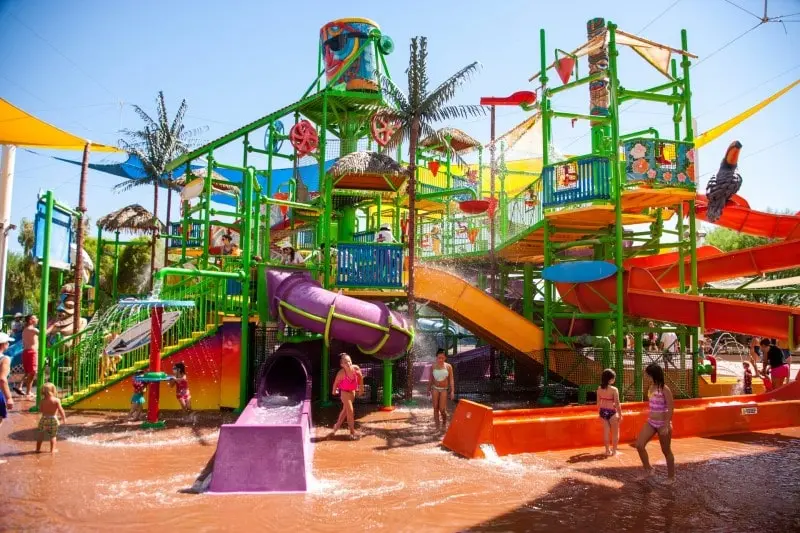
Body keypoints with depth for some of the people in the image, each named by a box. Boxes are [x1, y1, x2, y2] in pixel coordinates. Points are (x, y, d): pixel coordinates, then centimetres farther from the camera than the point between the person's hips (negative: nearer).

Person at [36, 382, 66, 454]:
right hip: (53, 419, -2)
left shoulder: (42, 401, -5)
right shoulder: (56, 400, -13)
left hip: (44, 419, 2)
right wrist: (64, 418, 0)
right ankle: (52, 450, 10)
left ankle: (38, 449, 25)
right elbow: (60, 410, -11)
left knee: (41, 435, 17)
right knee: (53, 436, 9)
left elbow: (40, 409, 5)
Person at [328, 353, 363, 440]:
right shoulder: (341, 373, -36)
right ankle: (352, 432, 5)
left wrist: (361, 388, 4)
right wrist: (334, 391, 0)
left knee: (345, 410, 18)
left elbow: (360, 377, -6)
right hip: (344, 391, -5)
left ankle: (336, 428, 37)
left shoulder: (356, 368, -27)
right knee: (350, 411, -8)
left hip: (352, 391, 5)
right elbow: (336, 382, -16)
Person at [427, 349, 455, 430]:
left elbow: (451, 379, -4)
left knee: (442, 409, -4)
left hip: (444, 389, -2)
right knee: (435, 408, 2)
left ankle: (444, 422, 25)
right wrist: (429, 389, 13)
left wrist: (452, 391, -9)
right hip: (435, 388, 2)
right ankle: (437, 426, 12)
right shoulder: (433, 366, 0)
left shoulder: (448, 366, -6)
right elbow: (431, 379, 9)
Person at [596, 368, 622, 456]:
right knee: (615, 432, 12)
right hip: (611, 412, -5)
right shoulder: (614, 389, -16)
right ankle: (614, 451, 18)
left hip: (603, 412, 5)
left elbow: (598, 402, 7)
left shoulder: (599, 389, -1)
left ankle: (607, 450, 21)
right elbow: (617, 404, -14)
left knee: (606, 432, 14)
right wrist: (620, 414, -4)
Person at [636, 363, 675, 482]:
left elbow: (670, 409, -18)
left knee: (666, 451, 7)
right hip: (651, 422, 7)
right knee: (639, 445, -1)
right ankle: (648, 470, 15)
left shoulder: (664, 389, -18)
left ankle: (671, 477, 24)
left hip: (662, 424, -7)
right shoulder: (651, 387, 4)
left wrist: (666, 426, -19)